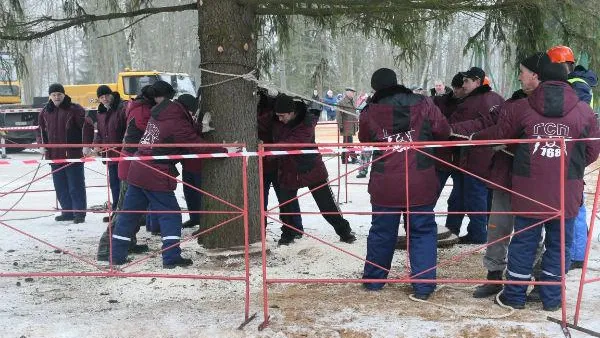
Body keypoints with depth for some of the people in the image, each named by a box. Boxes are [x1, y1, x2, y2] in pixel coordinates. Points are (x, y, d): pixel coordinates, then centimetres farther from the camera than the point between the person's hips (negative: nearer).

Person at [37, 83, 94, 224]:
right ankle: (67, 212, 21)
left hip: (73, 154, -6)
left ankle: (79, 213, 5)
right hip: (54, 155, 6)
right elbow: (41, 130, 24)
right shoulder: (45, 112, 12)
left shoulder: (75, 109, -5)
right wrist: (42, 144, 9)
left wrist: (86, 145, -17)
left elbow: (87, 126, -9)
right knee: (60, 186, 11)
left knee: (76, 186, -1)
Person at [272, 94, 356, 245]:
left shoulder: (307, 123, -21)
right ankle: (288, 233, 27)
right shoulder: (277, 124, -5)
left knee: (327, 204, 3)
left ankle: (344, 230, 18)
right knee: (285, 206, 6)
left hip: (311, 169, -4)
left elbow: (295, 143, -33)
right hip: (288, 171, 4)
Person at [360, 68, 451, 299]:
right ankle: (423, 286, 9)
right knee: (423, 232, 11)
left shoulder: (370, 112, -3)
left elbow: (364, 139, 12)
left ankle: (373, 280, 30)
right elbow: (444, 132, 7)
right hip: (421, 184, -1)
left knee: (381, 232, 16)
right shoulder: (423, 104, -3)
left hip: (384, 185, 1)